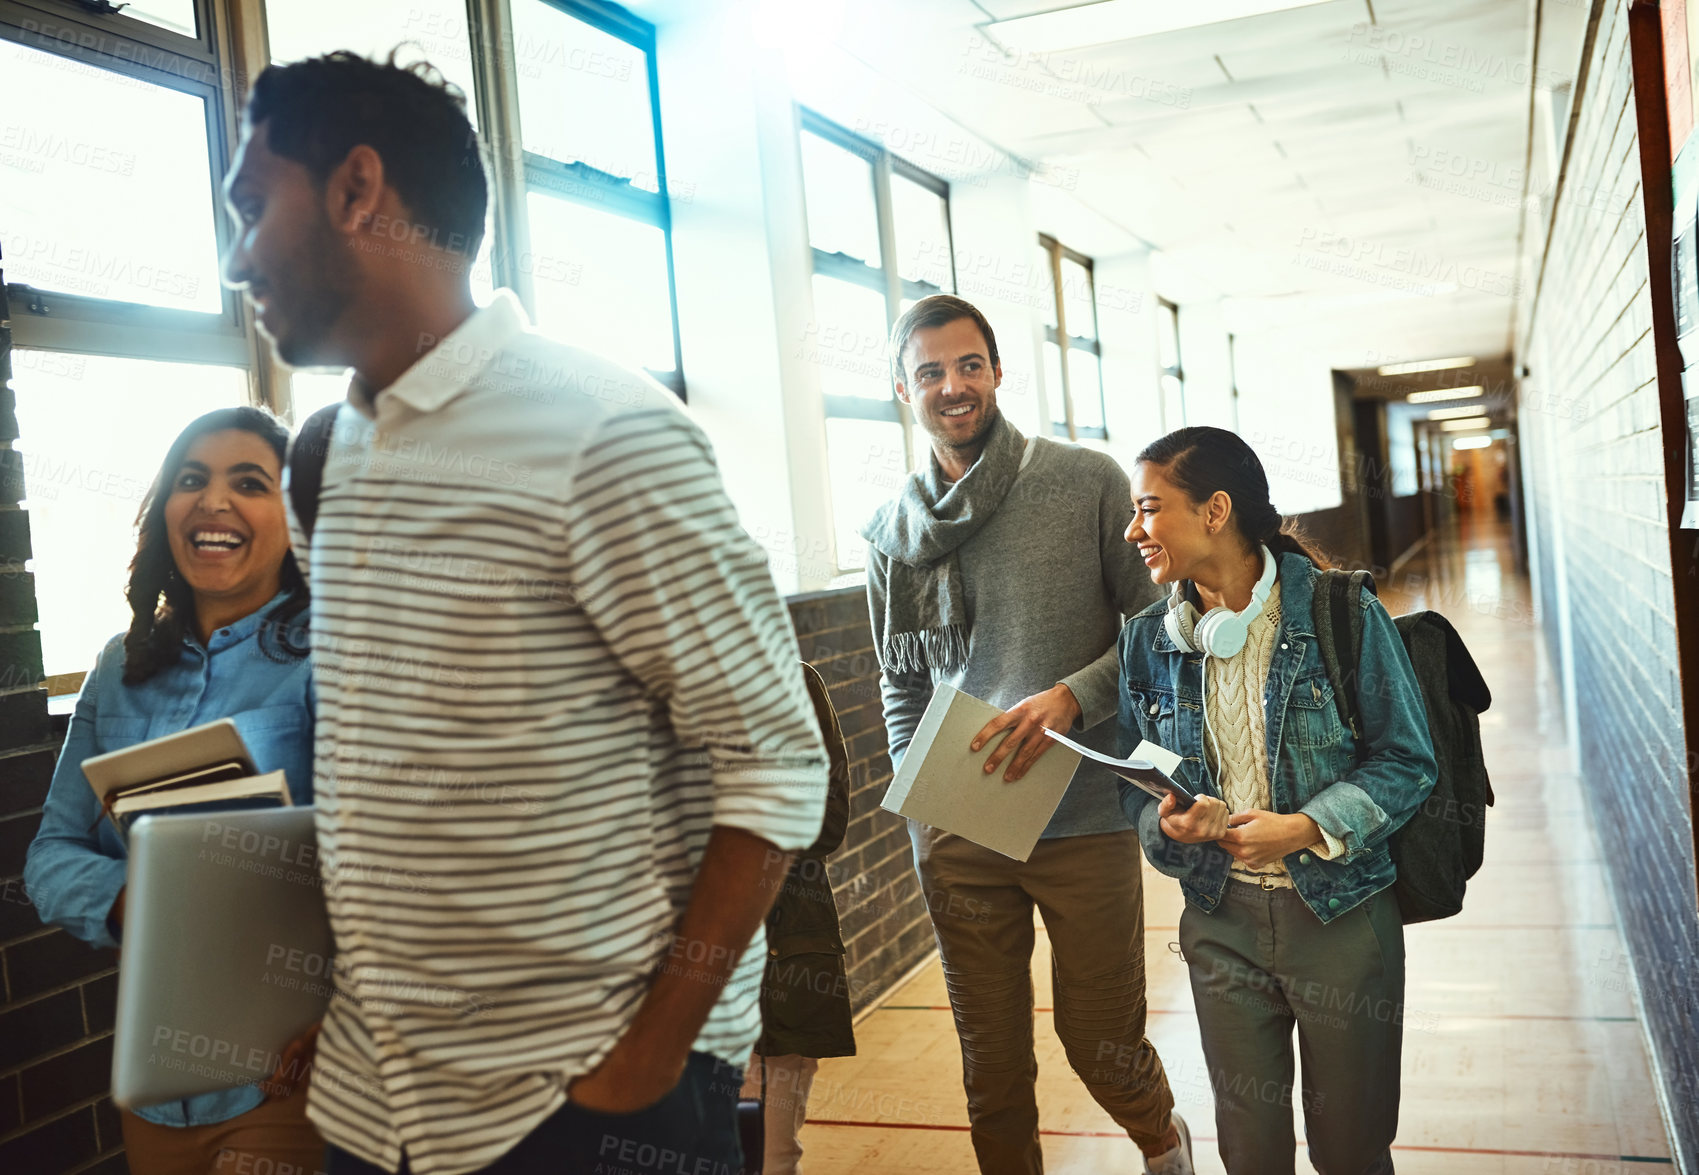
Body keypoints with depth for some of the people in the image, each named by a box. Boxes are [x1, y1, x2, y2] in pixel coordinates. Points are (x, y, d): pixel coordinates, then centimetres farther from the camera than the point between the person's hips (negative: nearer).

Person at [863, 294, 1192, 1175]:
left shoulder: (1088, 483, -3)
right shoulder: (892, 530, 7)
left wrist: (1071, 697, -17)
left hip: (1083, 816, -2)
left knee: (1101, 1042, 9)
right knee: (991, 1064, 12)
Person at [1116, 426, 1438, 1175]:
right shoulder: (1148, 638, 1)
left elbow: (1406, 761, -7)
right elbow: (1136, 779, 8)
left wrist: (1307, 829, -20)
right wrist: (1166, 822, -14)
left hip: (1340, 913, -3)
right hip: (1220, 918, 3)